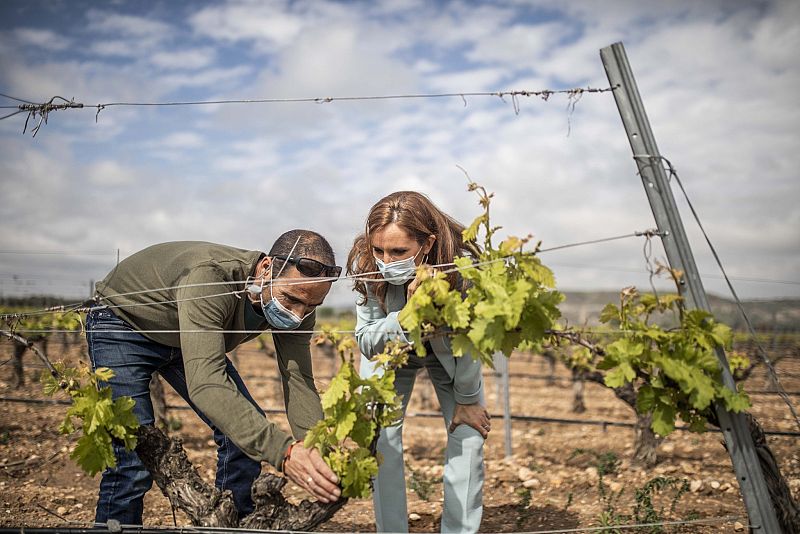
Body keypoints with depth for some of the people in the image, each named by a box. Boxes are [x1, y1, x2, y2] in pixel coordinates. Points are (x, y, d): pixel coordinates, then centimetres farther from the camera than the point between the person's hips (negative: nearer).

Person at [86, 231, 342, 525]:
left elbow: (299, 383, -21)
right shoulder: (210, 276, -42)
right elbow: (206, 383, -51)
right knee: (132, 461, -17)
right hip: (123, 325, -6)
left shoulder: (294, 299, -21)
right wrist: (283, 451, -60)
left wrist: (319, 456, -38)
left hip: (185, 337, 6)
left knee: (252, 431, -2)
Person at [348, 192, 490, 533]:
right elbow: (365, 341, -27)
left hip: (448, 352, 0)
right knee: (381, 437, -10)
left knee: (469, 434, -5)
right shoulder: (366, 266, -34)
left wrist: (467, 401, -11)